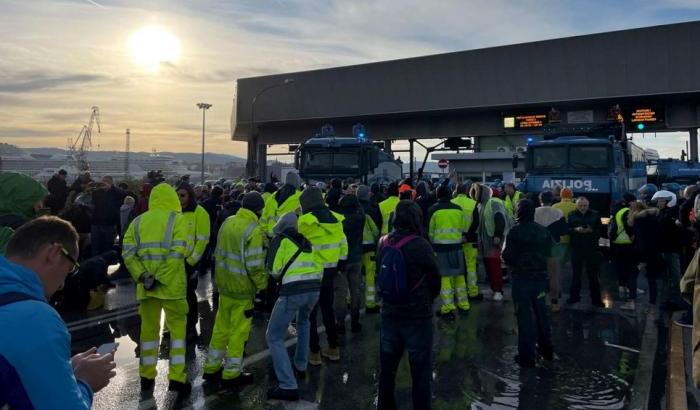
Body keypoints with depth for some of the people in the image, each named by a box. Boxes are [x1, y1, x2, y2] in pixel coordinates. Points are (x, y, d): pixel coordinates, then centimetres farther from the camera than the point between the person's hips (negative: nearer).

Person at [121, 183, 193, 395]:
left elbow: (127, 253, -1)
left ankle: (147, 376, 25)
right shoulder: (177, 219, -3)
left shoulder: (138, 221, 9)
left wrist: (142, 276, -6)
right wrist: (162, 277, -16)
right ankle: (177, 377, 7)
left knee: (149, 327, 15)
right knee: (177, 327, 8)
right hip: (172, 284, -4)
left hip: (145, 285, 4)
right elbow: (179, 251, -16)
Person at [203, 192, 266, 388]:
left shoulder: (227, 223, 4)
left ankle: (212, 368, 30)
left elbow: (219, 253, 13)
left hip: (224, 284, 7)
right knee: (239, 331, 7)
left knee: (221, 327, 19)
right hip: (243, 288, -7)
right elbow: (254, 265, -21)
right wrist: (263, 285, -6)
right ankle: (231, 374, 18)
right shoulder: (254, 230, -19)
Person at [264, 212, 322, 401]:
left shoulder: (281, 239, 8)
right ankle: (300, 367, 42)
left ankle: (288, 386, -2)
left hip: (293, 291, -6)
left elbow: (273, 269, 4)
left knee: (274, 337, 6)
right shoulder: (307, 240, 23)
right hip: (315, 288, 6)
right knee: (303, 322, 37)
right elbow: (318, 266, 21)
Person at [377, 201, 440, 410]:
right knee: (421, 374, 8)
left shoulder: (383, 243, -2)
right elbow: (435, 280, -6)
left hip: (389, 314, 5)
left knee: (386, 371, 19)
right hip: (418, 317, -5)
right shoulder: (420, 245, -18)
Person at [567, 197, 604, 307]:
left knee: (593, 274, 4)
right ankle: (574, 296, 23)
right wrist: (575, 229, -19)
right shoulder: (572, 215, 3)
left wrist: (591, 230, -19)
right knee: (576, 273, 11)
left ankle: (596, 299, 13)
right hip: (576, 248, 1)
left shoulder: (595, 215, 1)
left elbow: (600, 230, -1)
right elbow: (567, 229, -1)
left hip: (592, 248, -1)